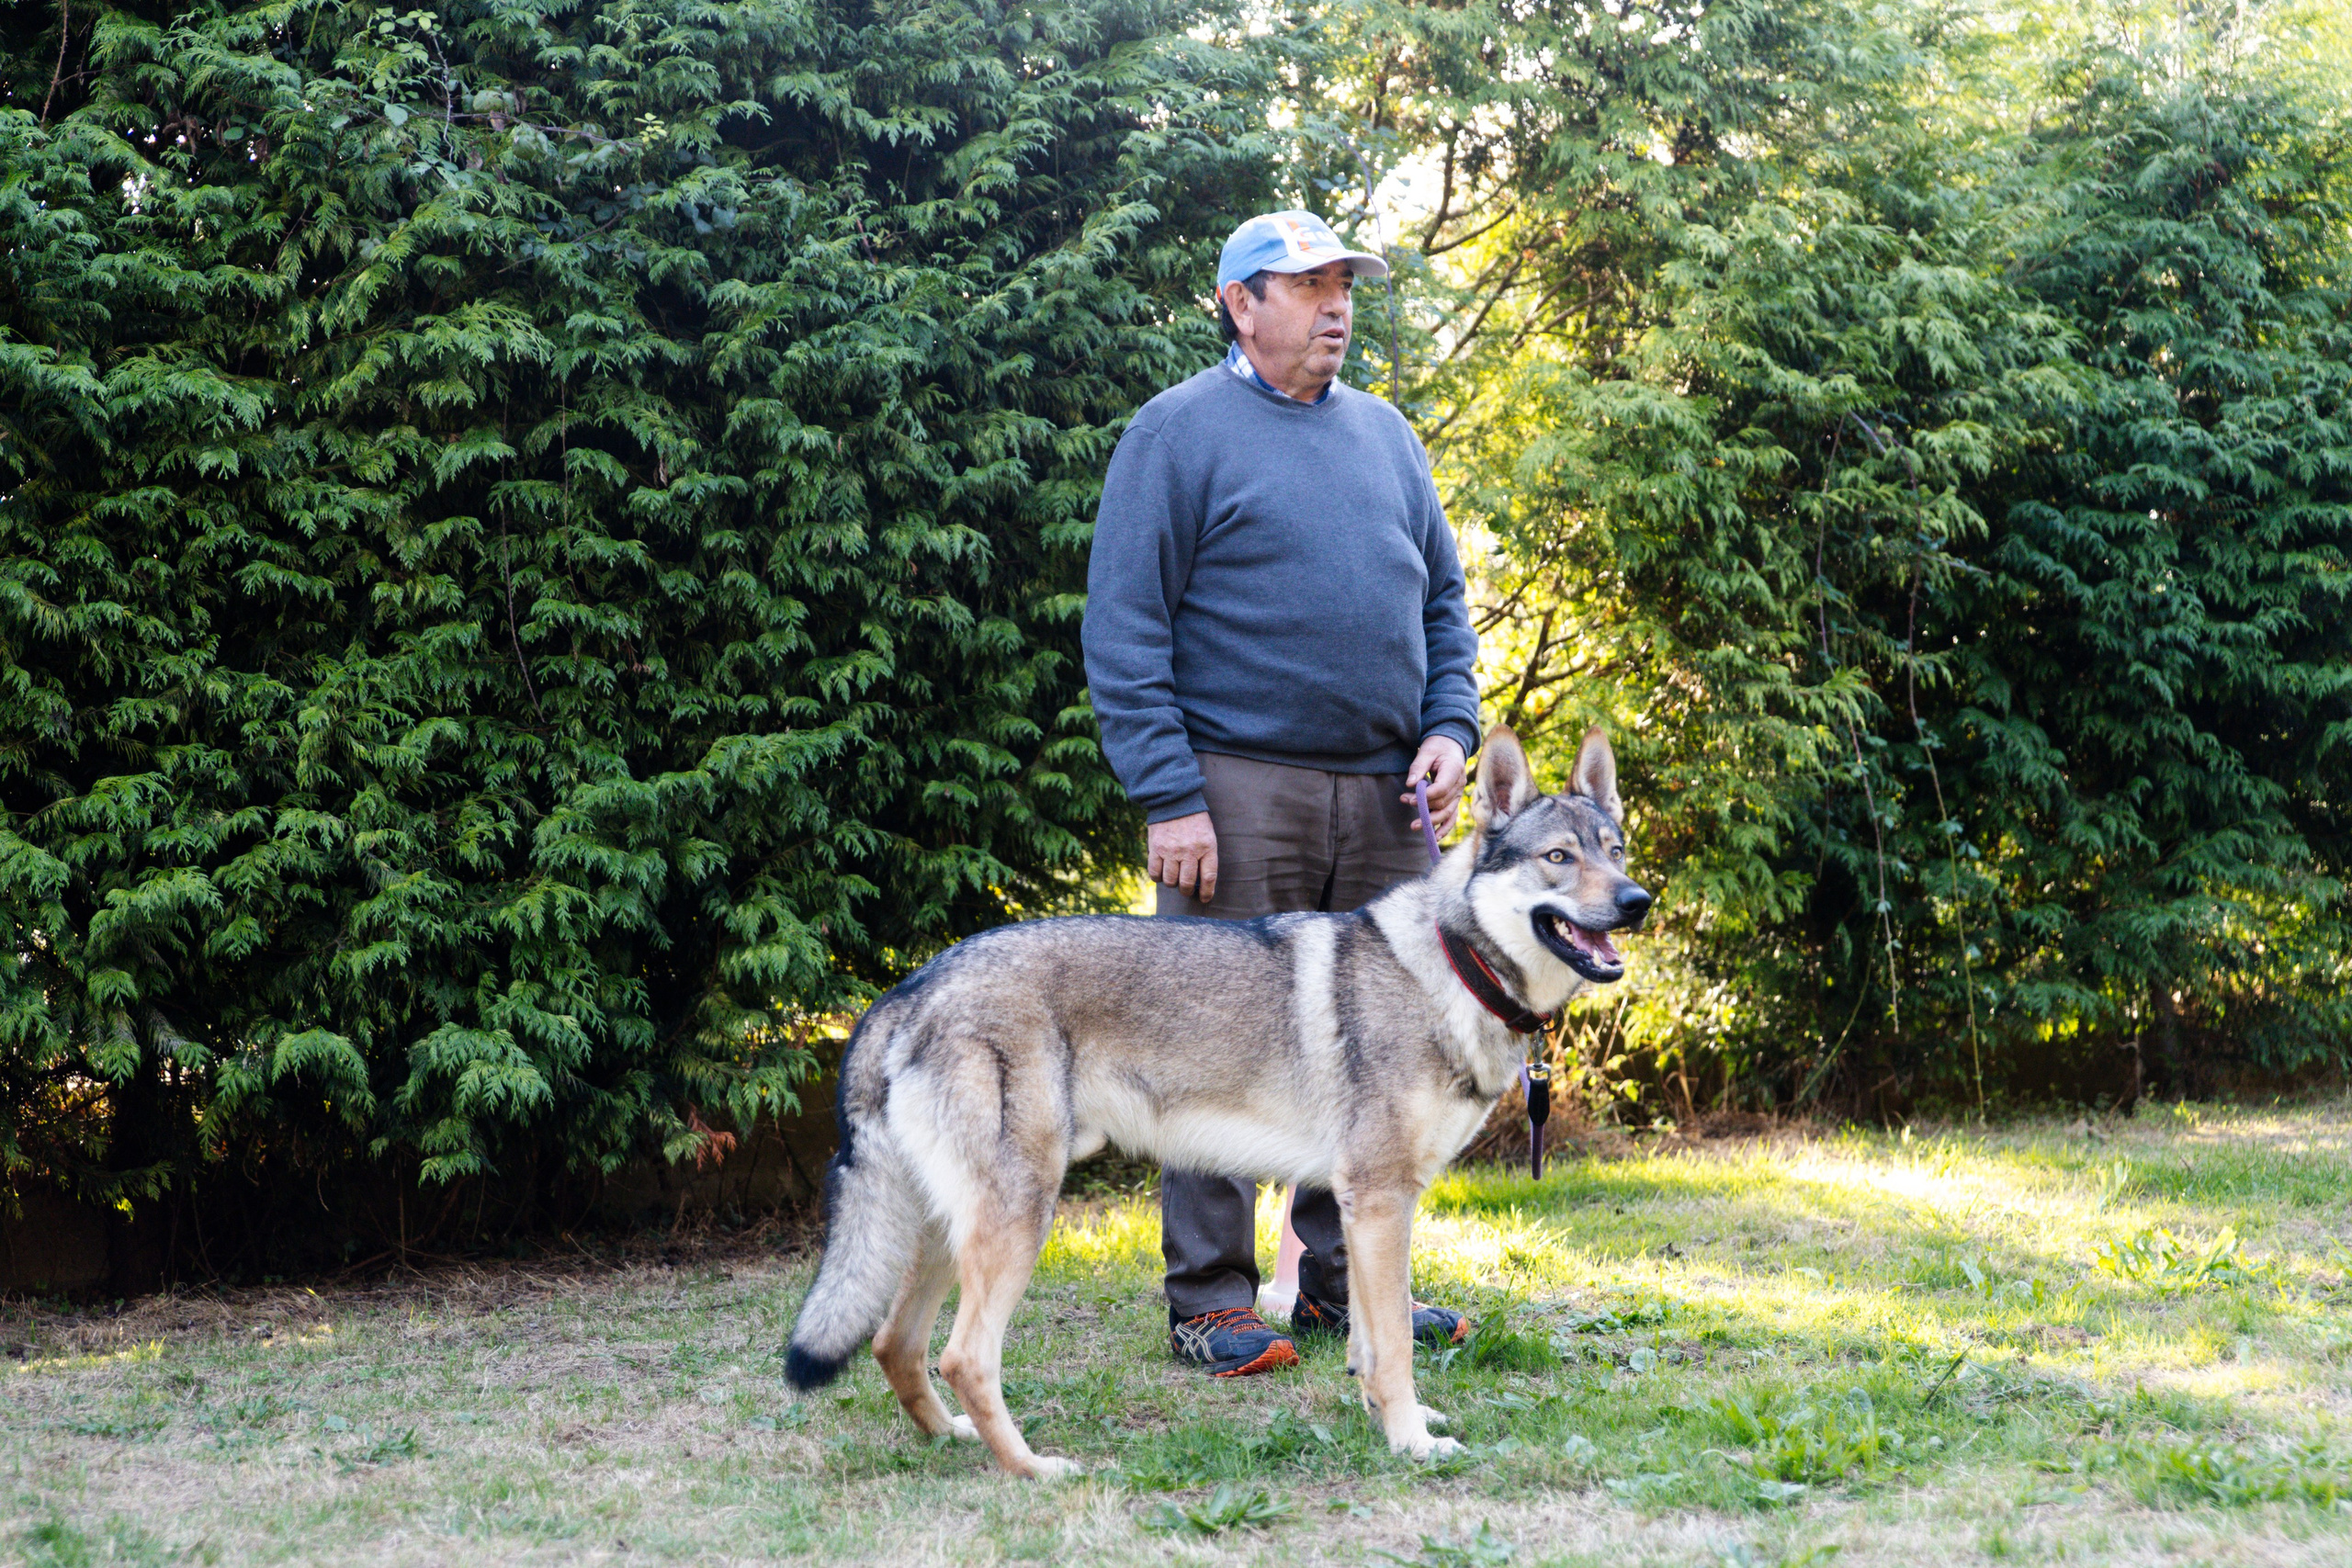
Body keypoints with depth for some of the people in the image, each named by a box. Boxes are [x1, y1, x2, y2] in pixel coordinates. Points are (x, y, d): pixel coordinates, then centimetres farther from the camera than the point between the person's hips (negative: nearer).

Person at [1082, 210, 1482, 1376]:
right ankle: (1210, 1303, 4)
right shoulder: (1179, 433, -1)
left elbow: (1443, 598, 23)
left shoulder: (1384, 434, 18)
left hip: (1383, 796, 6)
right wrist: (1168, 795, -14)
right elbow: (1123, 629, -7)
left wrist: (1450, 725, 6)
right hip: (1241, 790, -6)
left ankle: (1348, 1282, 19)